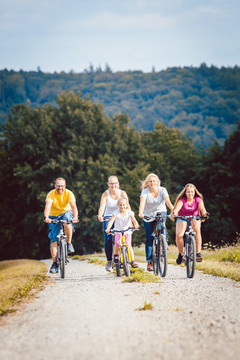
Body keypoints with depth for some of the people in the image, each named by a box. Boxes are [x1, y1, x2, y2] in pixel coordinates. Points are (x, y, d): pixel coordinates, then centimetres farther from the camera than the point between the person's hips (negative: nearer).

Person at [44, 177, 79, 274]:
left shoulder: (68, 193, -20)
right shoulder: (51, 194, -21)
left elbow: (73, 206, -32)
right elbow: (48, 206, -35)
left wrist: (75, 217, -50)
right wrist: (46, 217, -54)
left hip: (66, 212, 0)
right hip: (54, 216, 0)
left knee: (67, 223, -36)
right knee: (54, 240, -7)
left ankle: (69, 243, -13)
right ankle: (54, 264, -1)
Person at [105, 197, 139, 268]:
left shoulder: (129, 213, -7)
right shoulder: (116, 213, -8)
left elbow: (133, 219, -22)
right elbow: (111, 221, -20)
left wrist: (136, 224, -45)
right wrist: (108, 228, -38)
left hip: (127, 232, 0)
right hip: (118, 231, 0)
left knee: (129, 245, -15)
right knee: (117, 243, -25)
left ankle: (132, 261, -9)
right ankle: (116, 254, 5)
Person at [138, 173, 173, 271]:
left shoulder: (162, 190, -14)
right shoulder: (145, 191, -16)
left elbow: (168, 202, -26)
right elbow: (142, 203, -31)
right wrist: (140, 213, -50)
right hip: (148, 215, 0)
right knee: (149, 237, -3)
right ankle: (149, 261, 2)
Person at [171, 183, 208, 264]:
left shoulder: (198, 200, -11)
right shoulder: (182, 200, -16)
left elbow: (202, 207, -29)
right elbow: (178, 206, -35)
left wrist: (204, 213, -52)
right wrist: (174, 213, -58)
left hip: (194, 218, 0)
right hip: (182, 219, 0)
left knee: (197, 230, -33)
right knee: (179, 235, -24)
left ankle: (198, 253, -31)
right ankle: (180, 254, 2)